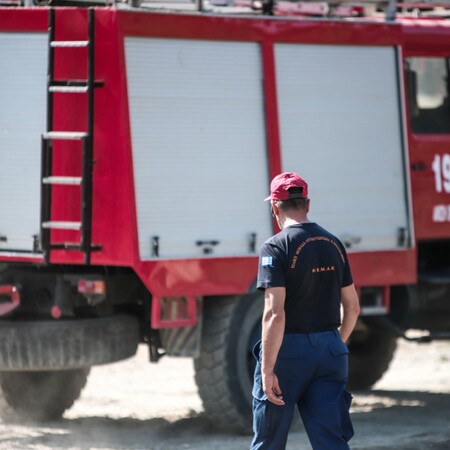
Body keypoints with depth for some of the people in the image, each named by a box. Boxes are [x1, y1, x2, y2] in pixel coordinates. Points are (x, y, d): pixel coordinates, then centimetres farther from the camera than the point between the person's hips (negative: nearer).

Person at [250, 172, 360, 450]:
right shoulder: (334, 244, 8)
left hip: (288, 351, -5)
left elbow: (275, 313, -20)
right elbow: (352, 307, 13)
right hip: (330, 350, 5)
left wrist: (267, 369, -20)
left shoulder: (276, 248, -12)